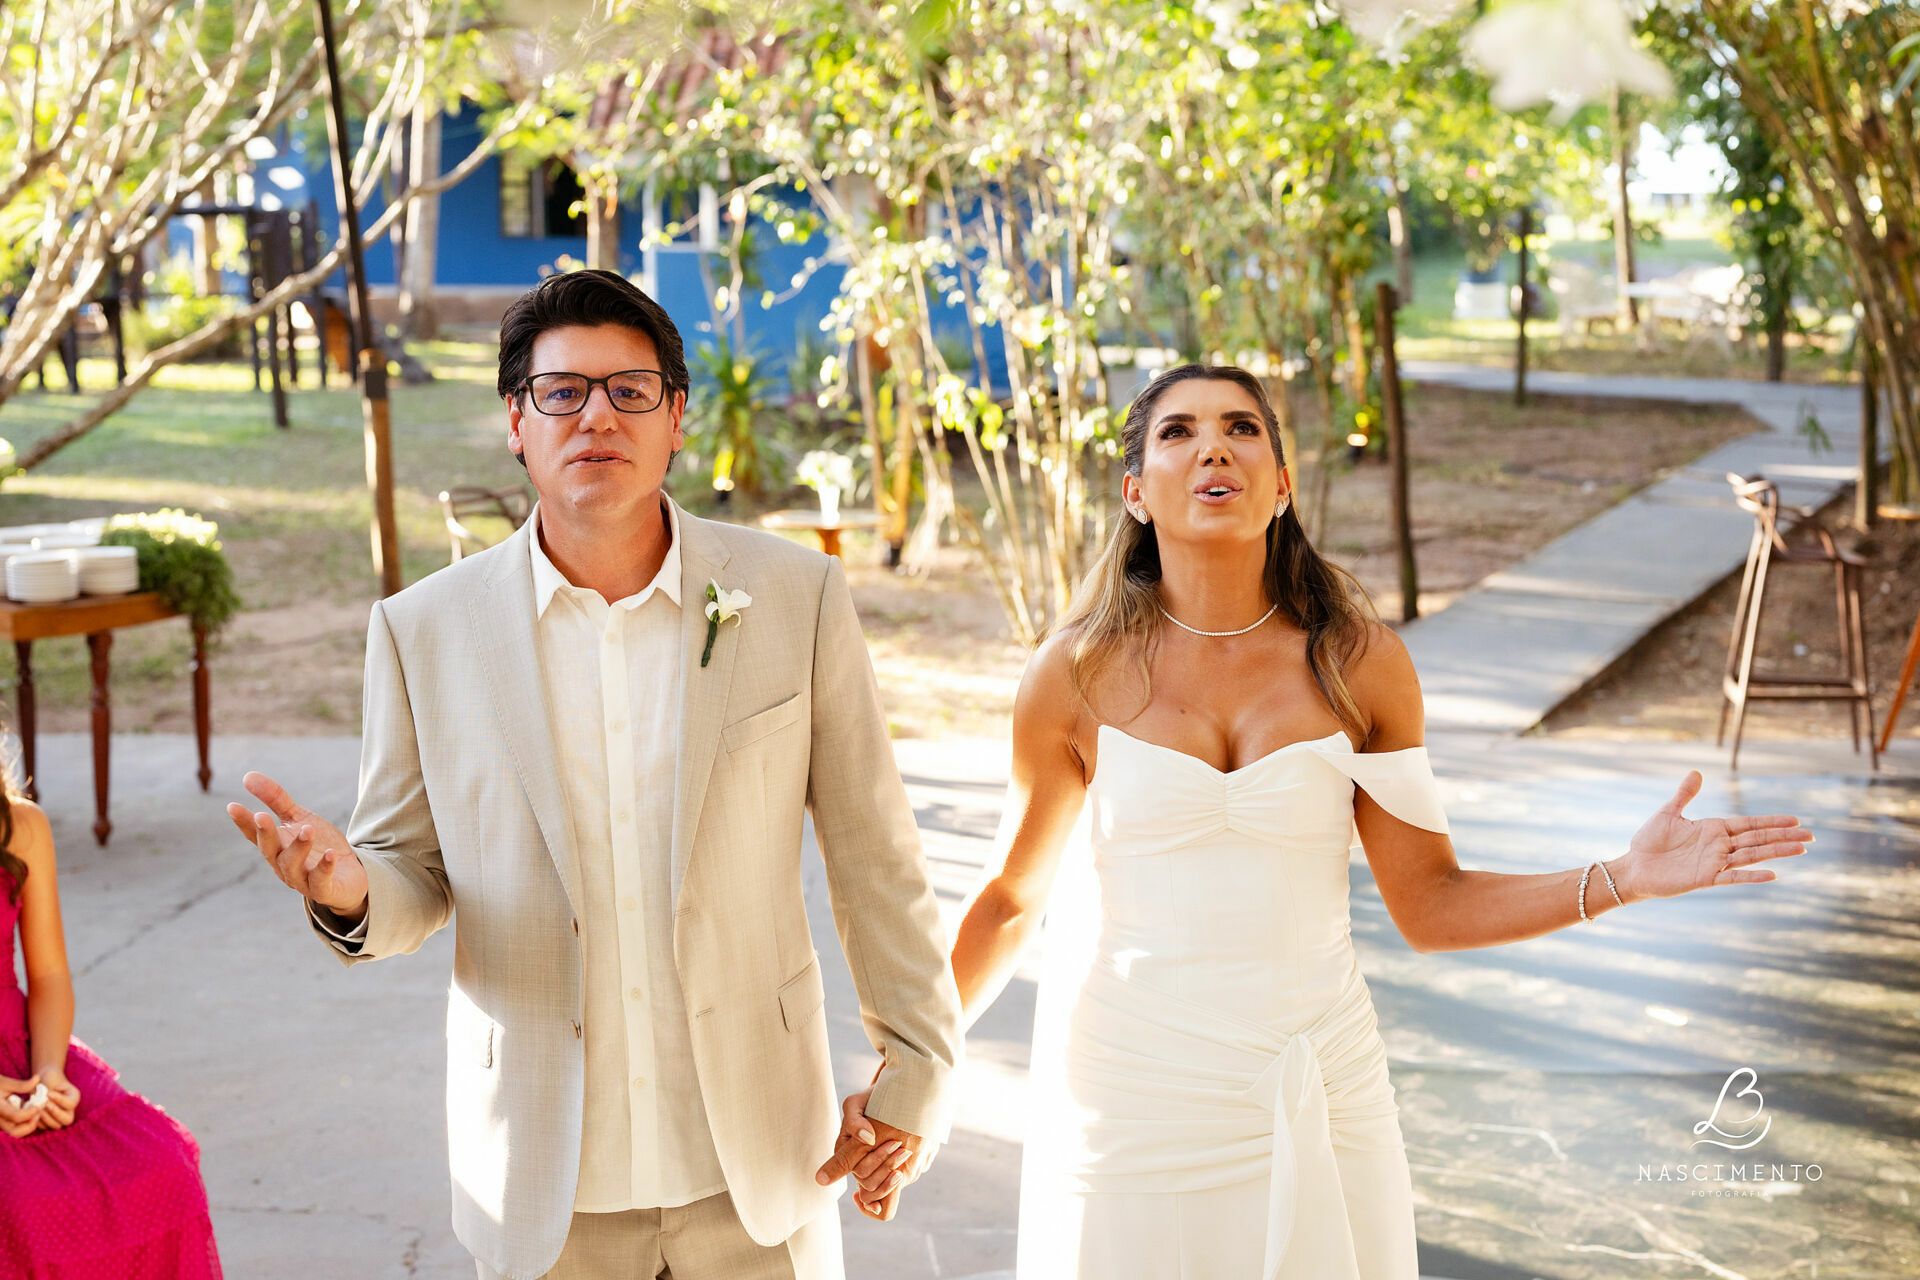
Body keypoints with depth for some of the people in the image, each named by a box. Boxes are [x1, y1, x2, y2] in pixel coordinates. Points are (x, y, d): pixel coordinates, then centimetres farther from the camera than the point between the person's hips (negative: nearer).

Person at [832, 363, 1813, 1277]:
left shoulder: (1360, 666, -3)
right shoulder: (1077, 676, -6)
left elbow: (1429, 905, 2)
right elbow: (1011, 899, 5)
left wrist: (1620, 880, -10)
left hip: (1314, 1099, 1)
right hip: (1136, 1106, -1)